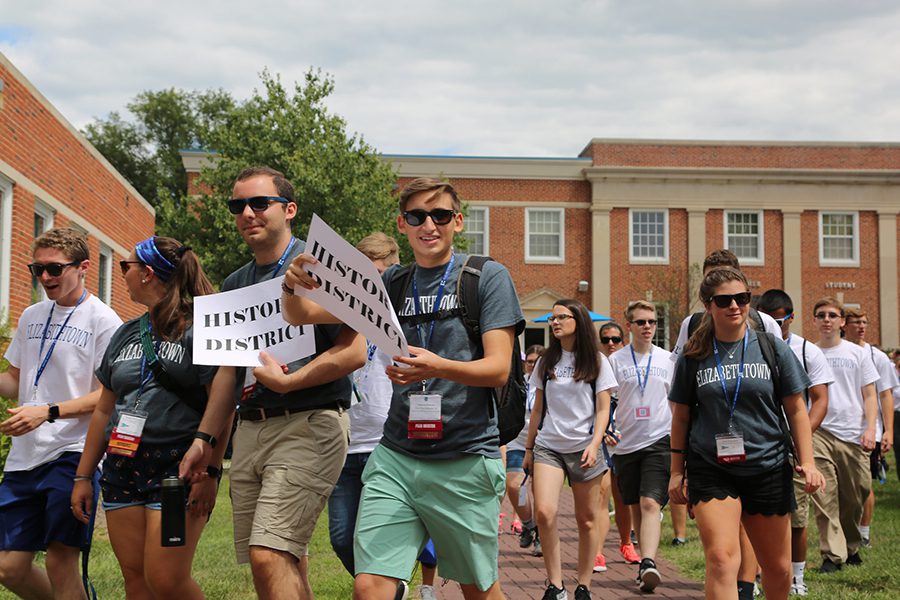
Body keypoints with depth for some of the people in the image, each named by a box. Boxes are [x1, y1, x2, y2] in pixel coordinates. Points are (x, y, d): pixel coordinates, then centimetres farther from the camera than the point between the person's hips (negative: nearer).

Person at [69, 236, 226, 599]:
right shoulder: (125, 335, 18)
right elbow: (104, 410, 21)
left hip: (178, 467, -7)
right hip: (123, 470, 7)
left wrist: (210, 473, -18)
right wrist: (83, 476, 20)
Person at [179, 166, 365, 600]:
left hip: (308, 425, -7)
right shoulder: (235, 284, 17)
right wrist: (204, 439, 17)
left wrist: (286, 381, -16)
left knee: (269, 556, -18)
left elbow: (354, 351, -12)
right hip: (250, 430, 7)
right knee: (286, 564, 8)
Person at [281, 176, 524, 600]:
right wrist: (294, 286, -15)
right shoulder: (392, 284, 11)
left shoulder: (487, 276, 0)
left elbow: (498, 369, -9)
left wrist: (439, 367, -29)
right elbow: (302, 317, 9)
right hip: (396, 458, 3)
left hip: (465, 459, -3)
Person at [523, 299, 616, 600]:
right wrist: (529, 448, 13)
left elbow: (603, 409, 0)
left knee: (587, 518, 2)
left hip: (582, 447, -1)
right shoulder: (546, 362, 11)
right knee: (544, 512, -16)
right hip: (548, 446, 2)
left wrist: (594, 445, -13)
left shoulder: (596, 361, 3)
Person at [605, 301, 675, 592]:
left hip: (659, 441, -1)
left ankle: (648, 564, -27)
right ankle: (646, 559, 23)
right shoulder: (616, 360, 3)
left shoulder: (668, 360, 6)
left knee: (650, 503, -16)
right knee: (635, 506, 9)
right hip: (625, 444, 2)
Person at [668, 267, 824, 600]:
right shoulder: (694, 357, 3)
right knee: (721, 559, -18)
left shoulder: (772, 349, 3)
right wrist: (677, 472, 8)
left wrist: (806, 461, -2)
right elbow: (681, 417, 9)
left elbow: (795, 409, 6)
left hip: (768, 469, 1)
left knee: (778, 567, 10)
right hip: (710, 471, -1)